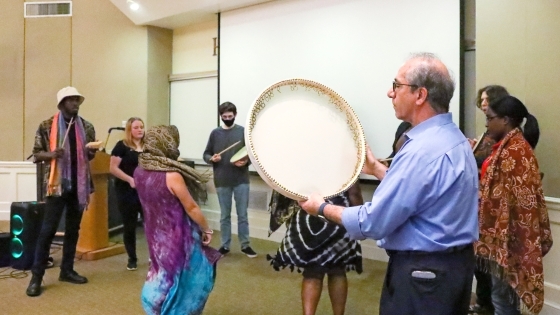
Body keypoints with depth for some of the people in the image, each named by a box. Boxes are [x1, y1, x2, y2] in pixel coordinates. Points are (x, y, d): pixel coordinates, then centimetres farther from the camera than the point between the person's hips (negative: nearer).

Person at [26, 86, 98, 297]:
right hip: (57, 184, -4)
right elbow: (36, 154, 0)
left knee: (73, 229, 11)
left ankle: (67, 270, 23)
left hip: (79, 184, 4)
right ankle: (36, 276, 7)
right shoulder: (47, 126, -3)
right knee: (48, 229, -3)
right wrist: (52, 154, -20)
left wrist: (92, 152, -8)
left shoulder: (87, 127, 8)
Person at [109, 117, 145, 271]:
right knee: (129, 226, 7)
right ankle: (132, 259, 22)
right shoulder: (122, 146, -3)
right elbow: (113, 168, -9)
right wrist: (130, 179, -20)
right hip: (127, 192, -3)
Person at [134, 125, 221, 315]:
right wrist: (206, 229, -6)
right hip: (176, 235, -7)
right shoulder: (172, 176, -26)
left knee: (163, 273, 25)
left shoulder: (139, 171, -4)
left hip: (155, 233, 7)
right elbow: (191, 208, -18)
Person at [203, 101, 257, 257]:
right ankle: (225, 245, 23)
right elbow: (206, 154, 9)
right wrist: (212, 158, -13)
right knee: (224, 215, 11)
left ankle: (245, 245, 18)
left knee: (242, 214, 6)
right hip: (222, 181, 1)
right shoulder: (215, 133, 5)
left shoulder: (243, 132, 1)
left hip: (241, 180, -1)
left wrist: (246, 161, -17)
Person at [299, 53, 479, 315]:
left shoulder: (423, 150, -27)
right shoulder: (453, 138, 5)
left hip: (422, 271, -9)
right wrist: (377, 169, 15)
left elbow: (373, 223, -24)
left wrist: (322, 208, -9)